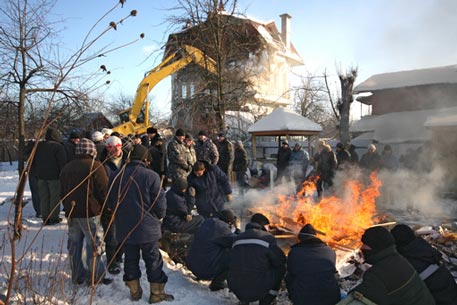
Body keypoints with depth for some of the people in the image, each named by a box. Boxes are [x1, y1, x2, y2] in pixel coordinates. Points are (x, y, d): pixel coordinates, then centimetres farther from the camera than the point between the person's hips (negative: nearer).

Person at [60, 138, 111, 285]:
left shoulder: (66, 168, 10)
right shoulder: (95, 166, -12)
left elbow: (63, 192, 18)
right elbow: (104, 190, -13)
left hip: (71, 212, 7)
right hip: (90, 212, -7)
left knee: (74, 243, 14)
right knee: (94, 244, 2)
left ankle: (77, 276, 23)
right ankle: (95, 277, 7)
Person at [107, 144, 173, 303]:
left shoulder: (118, 176, -3)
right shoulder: (151, 176, -16)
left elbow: (111, 202, 7)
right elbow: (160, 201, -13)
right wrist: (159, 216, 8)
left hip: (124, 228, 4)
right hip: (147, 228, -4)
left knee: (130, 259, 17)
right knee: (153, 260, 10)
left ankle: (134, 291, 29)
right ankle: (156, 293, 19)